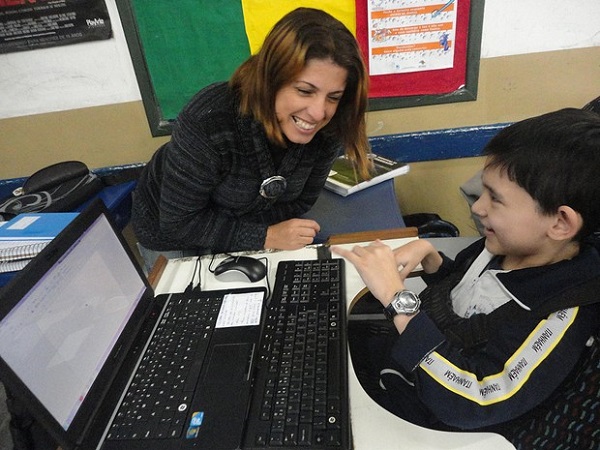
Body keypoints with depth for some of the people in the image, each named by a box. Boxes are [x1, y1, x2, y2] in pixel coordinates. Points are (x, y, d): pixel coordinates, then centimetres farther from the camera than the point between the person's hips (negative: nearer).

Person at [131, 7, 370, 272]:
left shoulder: (326, 133, -24)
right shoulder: (208, 122, -39)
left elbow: (300, 201, -9)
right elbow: (180, 222, -28)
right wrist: (266, 237, -30)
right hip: (170, 233, -3)